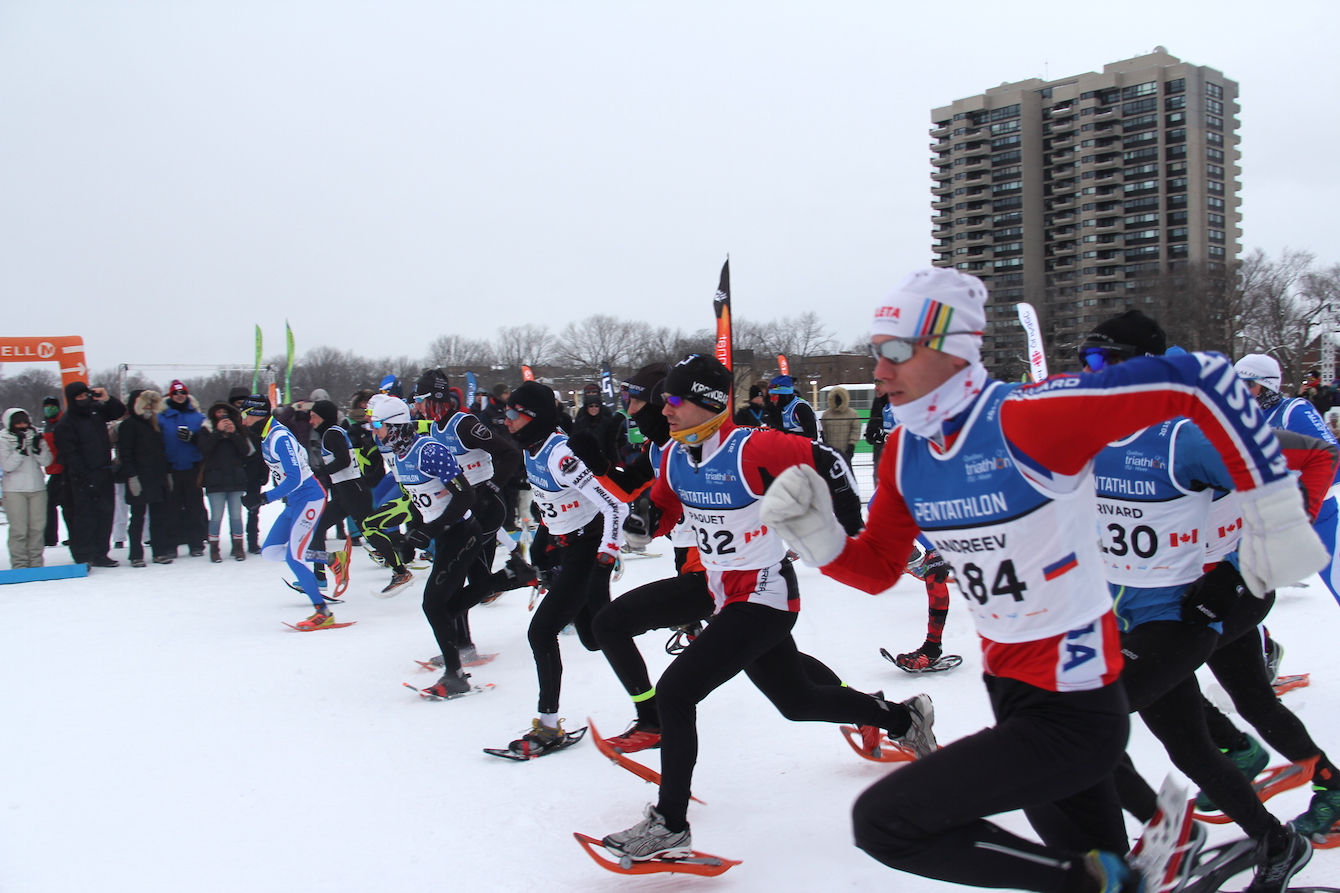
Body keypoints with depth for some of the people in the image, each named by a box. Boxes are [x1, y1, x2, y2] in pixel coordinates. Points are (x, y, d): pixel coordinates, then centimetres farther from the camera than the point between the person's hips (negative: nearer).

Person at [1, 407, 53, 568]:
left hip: (38, 488, 3)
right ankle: (19, 564, 0)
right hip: (14, 490, -3)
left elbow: (46, 462, 3)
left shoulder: (36, 437, 8)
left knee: (37, 527, 4)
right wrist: (20, 449, -19)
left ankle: (36, 563, 12)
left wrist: (38, 448, -13)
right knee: (19, 529, -5)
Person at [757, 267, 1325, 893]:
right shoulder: (904, 450, -1)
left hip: (1072, 713, -8)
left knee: (882, 820, -11)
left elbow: (1196, 380, -24)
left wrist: (1273, 512, -20)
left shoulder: (1022, 419, -25)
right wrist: (815, 533, -12)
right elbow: (878, 568, 7)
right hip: (1008, 689, 8)